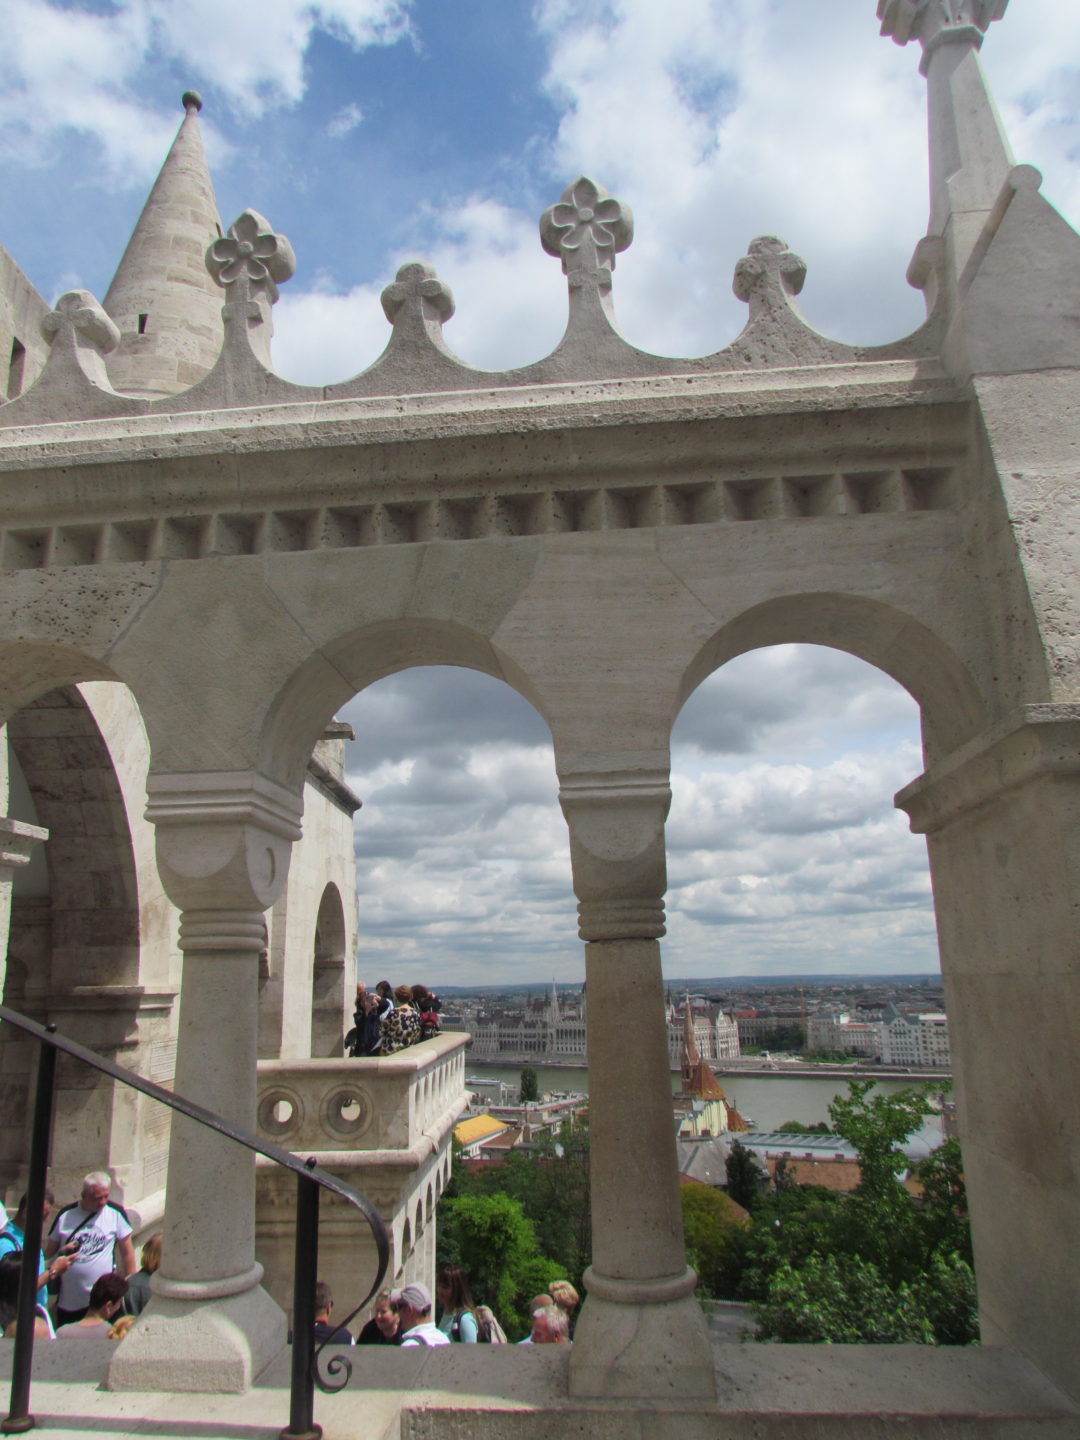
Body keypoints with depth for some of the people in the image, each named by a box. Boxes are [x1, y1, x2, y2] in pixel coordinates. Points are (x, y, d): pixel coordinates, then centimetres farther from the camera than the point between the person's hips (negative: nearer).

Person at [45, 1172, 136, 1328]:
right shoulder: (65, 1215, -1)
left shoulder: (116, 1213, -6)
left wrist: (130, 1287, -1)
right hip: (68, 1302, 2)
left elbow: (127, 1252, 0)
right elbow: (48, 1253, 9)